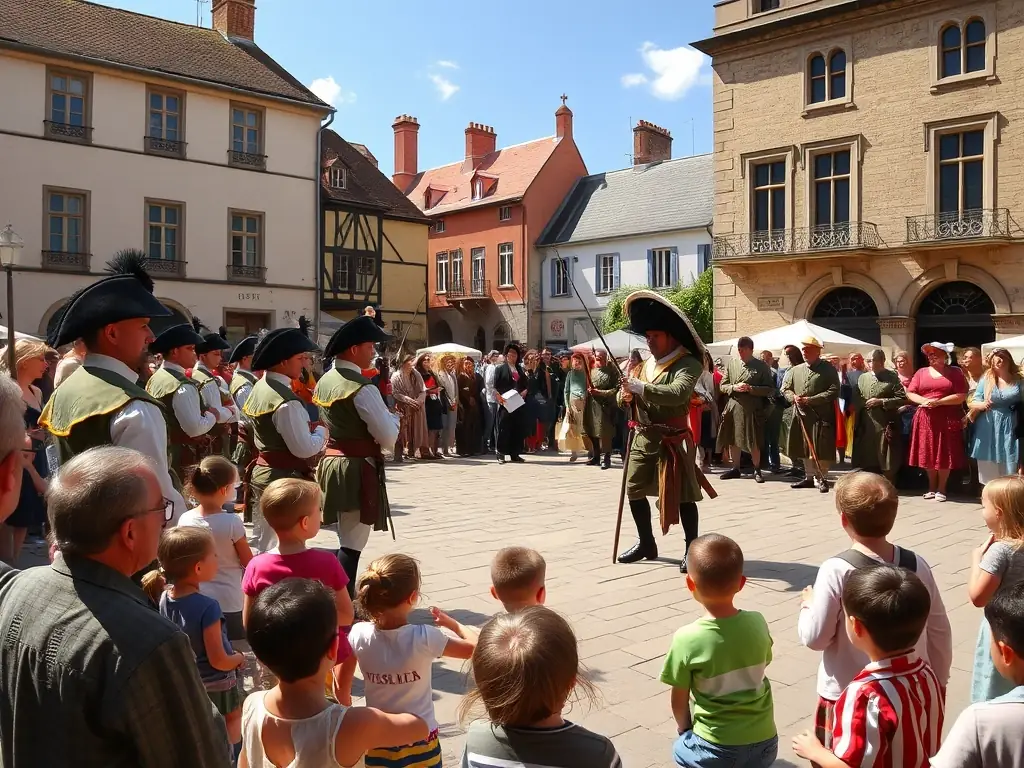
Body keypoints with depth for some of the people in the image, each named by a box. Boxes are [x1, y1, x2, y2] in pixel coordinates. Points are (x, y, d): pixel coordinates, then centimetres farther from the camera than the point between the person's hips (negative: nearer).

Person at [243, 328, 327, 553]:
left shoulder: (259, 388, 7)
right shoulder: (286, 401, -23)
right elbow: (304, 449, -23)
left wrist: (308, 429, 9)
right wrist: (321, 432, -6)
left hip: (262, 472, 10)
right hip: (284, 479, -10)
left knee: (259, 541, 17)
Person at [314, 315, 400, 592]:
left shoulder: (324, 381, 9)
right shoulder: (362, 387, -18)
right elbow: (388, 438, -17)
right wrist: (392, 416, 2)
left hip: (331, 463, 9)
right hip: (358, 470, -9)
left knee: (345, 542, 20)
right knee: (352, 547, -3)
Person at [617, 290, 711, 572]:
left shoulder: (688, 364, -11)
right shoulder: (648, 363, 13)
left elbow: (677, 394, -30)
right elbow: (628, 394, 16)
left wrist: (640, 387, -34)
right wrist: (625, 394, -8)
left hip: (672, 440, -8)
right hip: (643, 438, 8)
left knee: (682, 495, -2)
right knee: (634, 490, 12)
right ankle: (646, 543, 28)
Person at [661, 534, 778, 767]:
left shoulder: (687, 639, -22)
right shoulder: (757, 623, -12)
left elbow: (679, 699, -9)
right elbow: (761, 669, 5)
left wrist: (684, 729, 12)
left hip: (716, 747, -3)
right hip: (764, 740, 3)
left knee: (682, 749, 24)